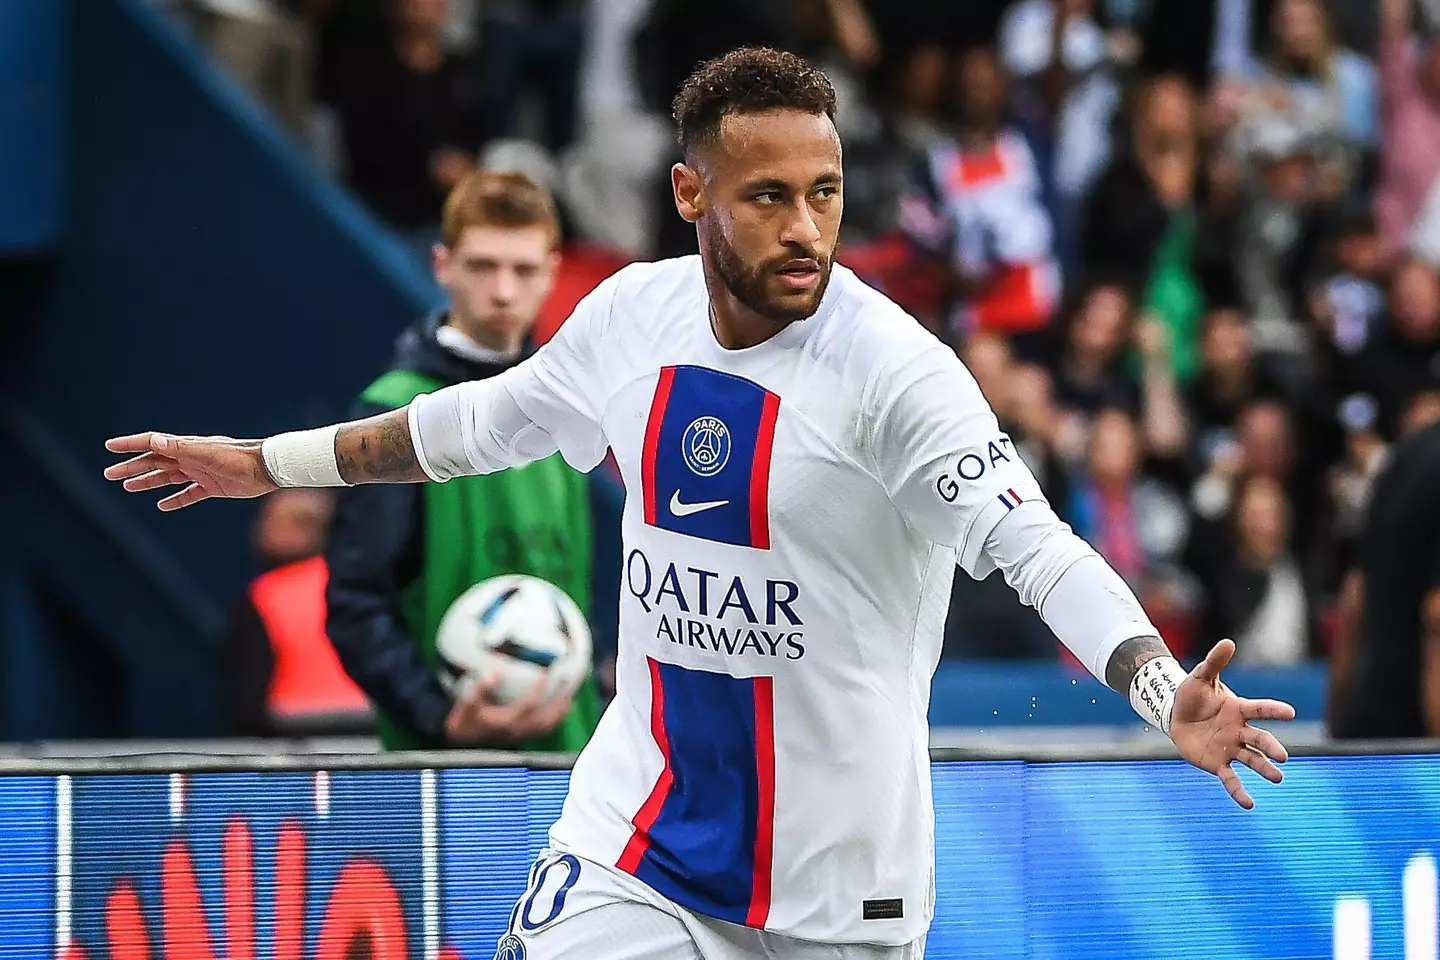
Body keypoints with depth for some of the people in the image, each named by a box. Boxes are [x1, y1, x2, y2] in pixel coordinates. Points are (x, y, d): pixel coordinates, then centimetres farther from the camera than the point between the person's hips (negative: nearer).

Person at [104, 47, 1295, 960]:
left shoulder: (896, 367, -18)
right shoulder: (635, 313, -1)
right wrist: (267, 463, 27)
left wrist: (1164, 691, -45)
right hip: (636, 824, 4)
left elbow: (1034, 545, -28)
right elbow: (493, 418, 18)